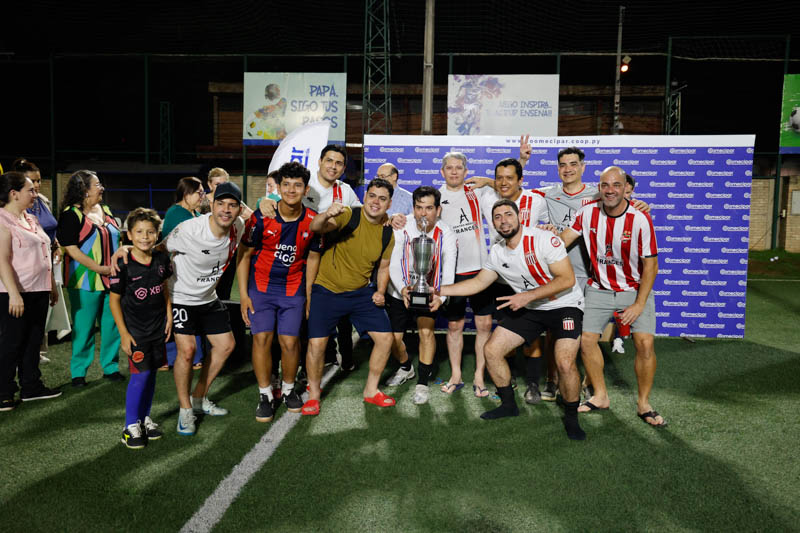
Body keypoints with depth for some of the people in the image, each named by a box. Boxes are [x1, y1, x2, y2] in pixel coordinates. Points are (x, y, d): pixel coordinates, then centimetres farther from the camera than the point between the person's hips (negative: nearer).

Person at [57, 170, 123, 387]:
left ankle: (110, 367, 23)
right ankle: (78, 373, 15)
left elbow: (117, 238, 23)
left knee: (112, 325, 10)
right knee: (84, 327, 2)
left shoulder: (105, 211, 13)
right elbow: (71, 248, -15)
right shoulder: (71, 215, -8)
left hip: (111, 279, 6)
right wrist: (100, 268, -18)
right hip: (86, 281, -6)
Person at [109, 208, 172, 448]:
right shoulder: (123, 266, -15)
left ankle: (144, 417, 27)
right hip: (135, 329, -5)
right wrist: (123, 333, -10)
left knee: (151, 372, 12)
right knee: (140, 373, -7)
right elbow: (114, 300, -8)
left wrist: (169, 316, 8)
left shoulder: (161, 260, -2)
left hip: (158, 327, 5)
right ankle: (131, 425, 8)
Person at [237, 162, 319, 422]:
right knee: (262, 339, -5)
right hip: (261, 286, -1)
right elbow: (244, 254, -3)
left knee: (290, 341, -1)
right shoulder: (262, 217, -12)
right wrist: (243, 294, -7)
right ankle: (265, 395, 13)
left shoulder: (312, 221, -6)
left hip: (293, 289, 1)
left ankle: (289, 388, 25)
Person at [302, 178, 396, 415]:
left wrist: (381, 291, -3)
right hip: (327, 291, -4)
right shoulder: (348, 217, -16)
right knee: (316, 344, -10)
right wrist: (327, 215, -55)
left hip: (361, 293, 5)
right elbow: (314, 227, -33)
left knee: (385, 338, 1)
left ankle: (371, 390, 22)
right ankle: (313, 394, 16)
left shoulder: (387, 234, 0)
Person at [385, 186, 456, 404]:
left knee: (426, 331, -22)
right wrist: (402, 288, -43)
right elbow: (393, 264, -24)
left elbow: (449, 272, -25)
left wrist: (441, 297, -45)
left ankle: (423, 383, -5)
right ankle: (406, 368, 38)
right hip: (399, 292, 1)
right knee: (393, 338, 4)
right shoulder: (401, 229, -19)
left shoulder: (446, 235, -18)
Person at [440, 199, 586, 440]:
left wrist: (528, 296, -25)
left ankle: (571, 417, 3)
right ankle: (508, 404, 20)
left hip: (564, 305, -6)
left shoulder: (542, 239, -20)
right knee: (492, 350, -1)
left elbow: (567, 279, -22)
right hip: (528, 308, 6)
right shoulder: (497, 253, 1)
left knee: (565, 363, -24)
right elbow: (478, 282, 11)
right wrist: (438, 290, 3)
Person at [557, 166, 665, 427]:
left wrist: (639, 304, -15)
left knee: (644, 344, -13)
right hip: (599, 289, 3)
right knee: (587, 339, -4)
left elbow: (650, 265, -12)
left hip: (636, 289, -3)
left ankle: (643, 403, 9)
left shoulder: (640, 219, -17)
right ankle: (600, 396, 17)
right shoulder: (588, 212, -7)